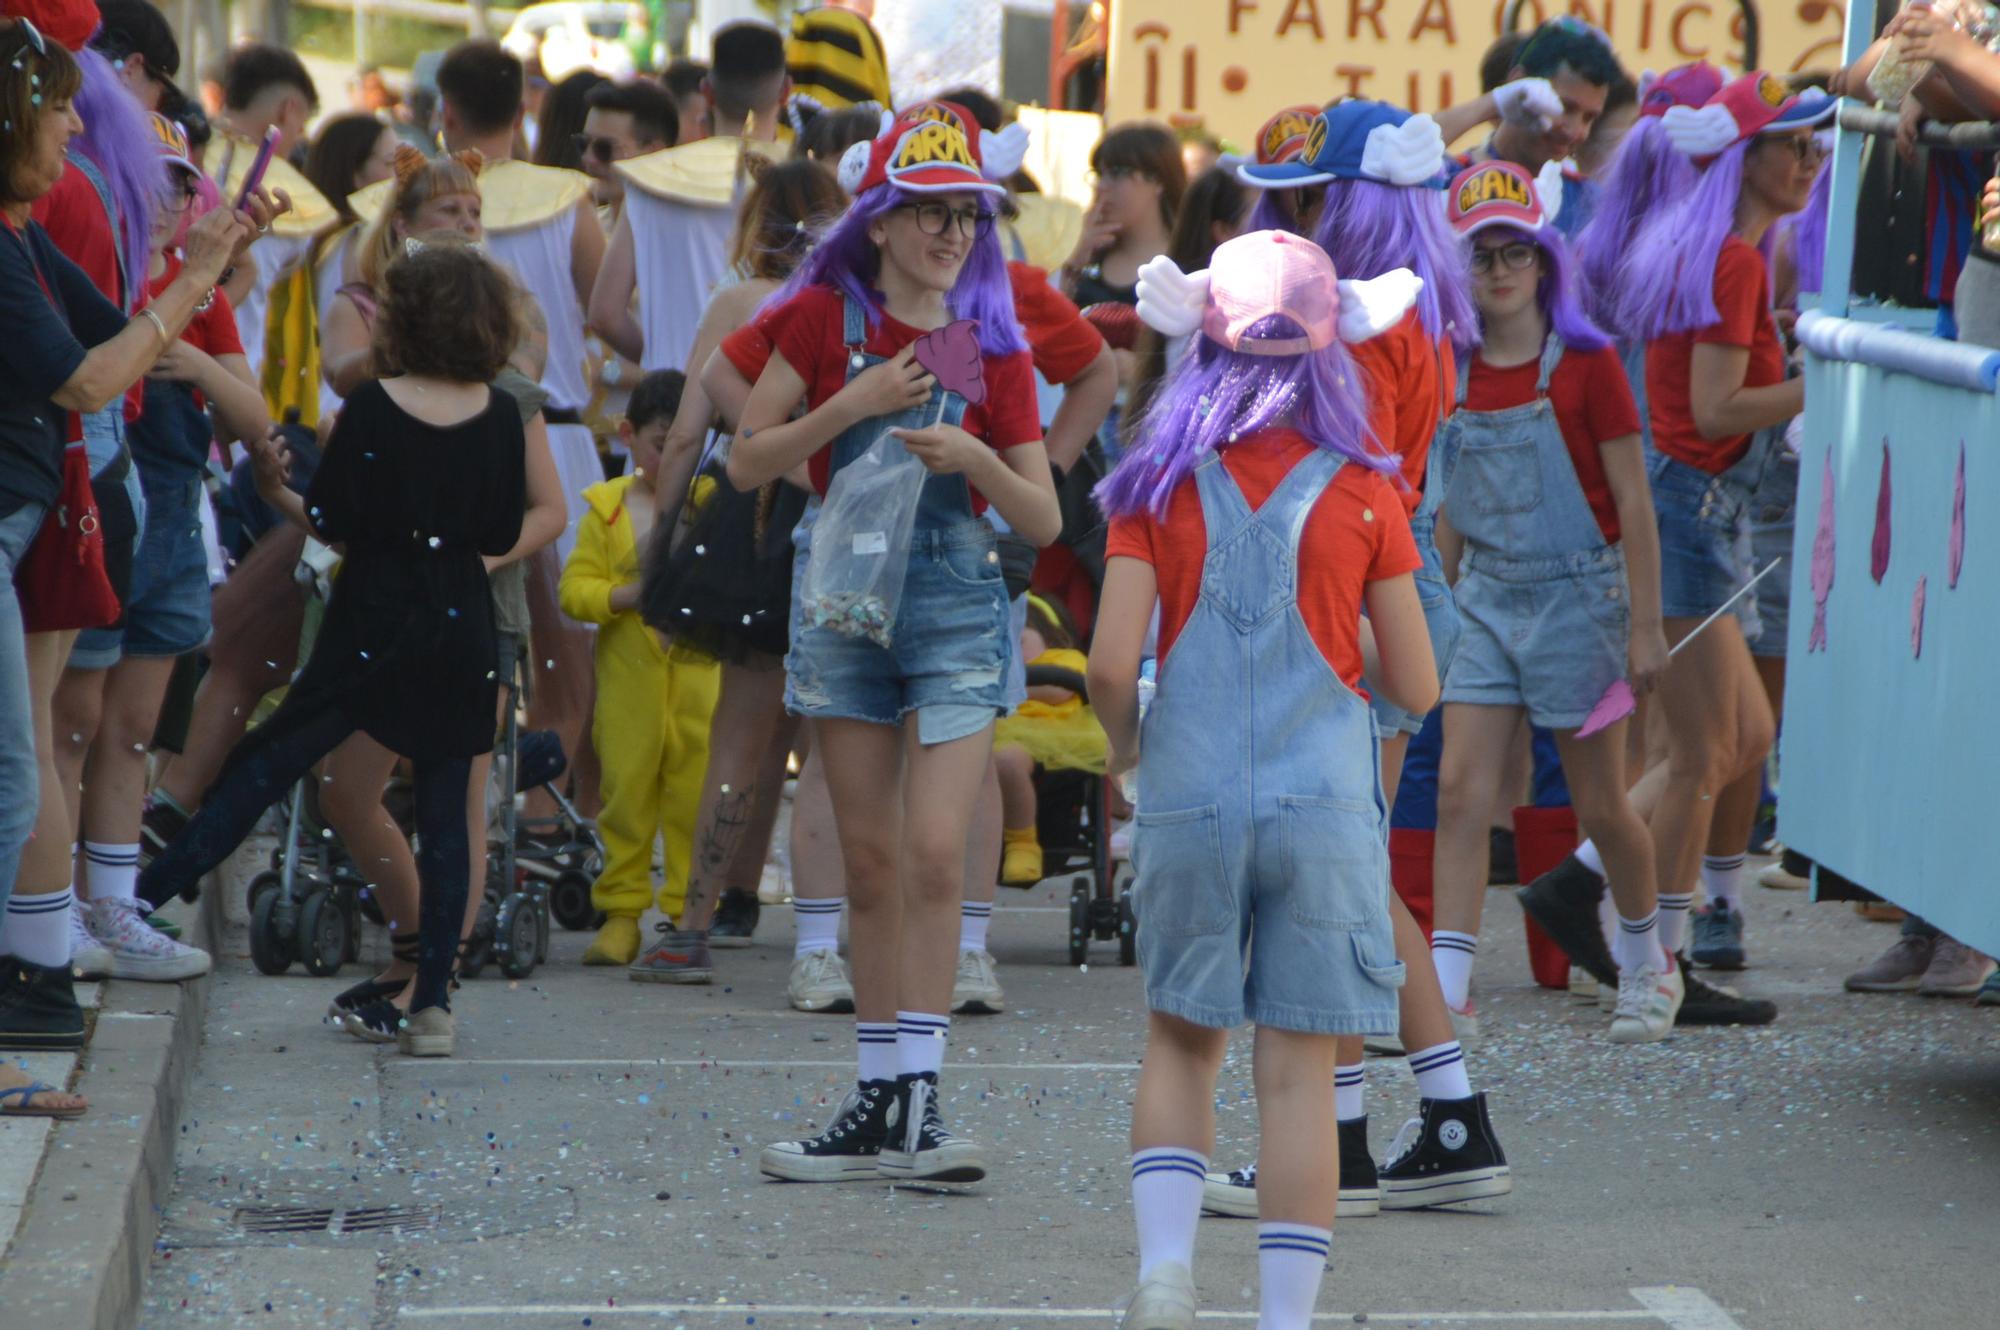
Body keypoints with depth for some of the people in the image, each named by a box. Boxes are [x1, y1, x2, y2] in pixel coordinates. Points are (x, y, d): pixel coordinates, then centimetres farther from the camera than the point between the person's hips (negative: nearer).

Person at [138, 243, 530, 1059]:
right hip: (462, 628, 2)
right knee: (445, 810, 4)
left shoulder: (369, 411, -8)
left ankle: (140, 896, 2)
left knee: (265, 767, 4)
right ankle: (433, 1002, 1)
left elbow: (332, 524, -7)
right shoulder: (501, 418, -1)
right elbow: (503, 537, 5)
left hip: (373, 624, -2)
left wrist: (278, 492, 13)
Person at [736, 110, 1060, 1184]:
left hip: (956, 607, -1)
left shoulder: (992, 347, 4)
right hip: (847, 600, 1)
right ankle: (879, 1102, 11)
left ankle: (919, 1098, -10)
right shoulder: (826, 319, 3)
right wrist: (853, 404, -12)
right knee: (870, 861, 4)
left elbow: (1044, 521, 4)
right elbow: (746, 462, -1)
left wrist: (978, 461, -15)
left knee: (934, 853, -13)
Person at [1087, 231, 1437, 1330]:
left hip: (1188, 796, 1)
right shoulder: (1362, 494, -2)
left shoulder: (1161, 488, -1)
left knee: (1181, 1043, 17)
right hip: (1323, 804, -1)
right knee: (1299, 1073, 3)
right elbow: (1415, 687, 2)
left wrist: (1121, 743, 13)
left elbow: (1112, 665, -8)